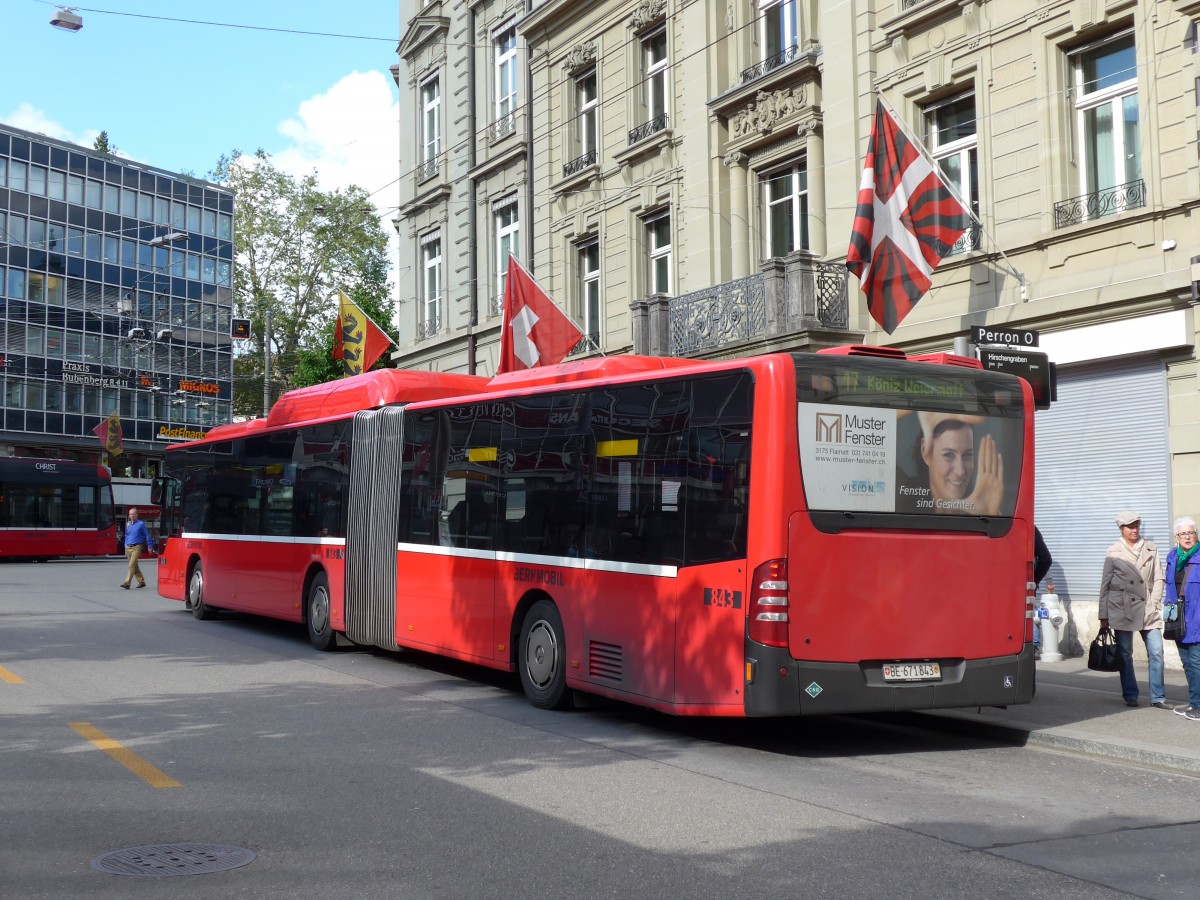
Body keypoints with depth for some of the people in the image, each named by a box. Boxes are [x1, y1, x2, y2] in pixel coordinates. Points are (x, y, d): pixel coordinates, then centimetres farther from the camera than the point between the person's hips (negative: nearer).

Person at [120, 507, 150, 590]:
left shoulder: (141, 524, -3)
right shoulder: (128, 524, 12)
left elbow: (147, 535, 0)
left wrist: (149, 546, -2)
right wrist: (125, 546, 18)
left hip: (136, 547, -6)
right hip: (128, 548, 6)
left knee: (132, 565, -15)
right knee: (135, 566, 12)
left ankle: (127, 583, -21)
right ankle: (141, 581, 23)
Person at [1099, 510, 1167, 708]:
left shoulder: (1151, 549, 10)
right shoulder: (1113, 553, 4)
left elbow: (1158, 579, 10)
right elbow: (1105, 585, 6)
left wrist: (1153, 604, -1)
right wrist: (1104, 615, 4)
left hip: (1148, 609, 2)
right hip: (1122, 609, -2)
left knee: (1156, 652, -4)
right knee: (1125, 654, 3)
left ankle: (1158, 697, 4)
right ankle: (1130, 695, 16)